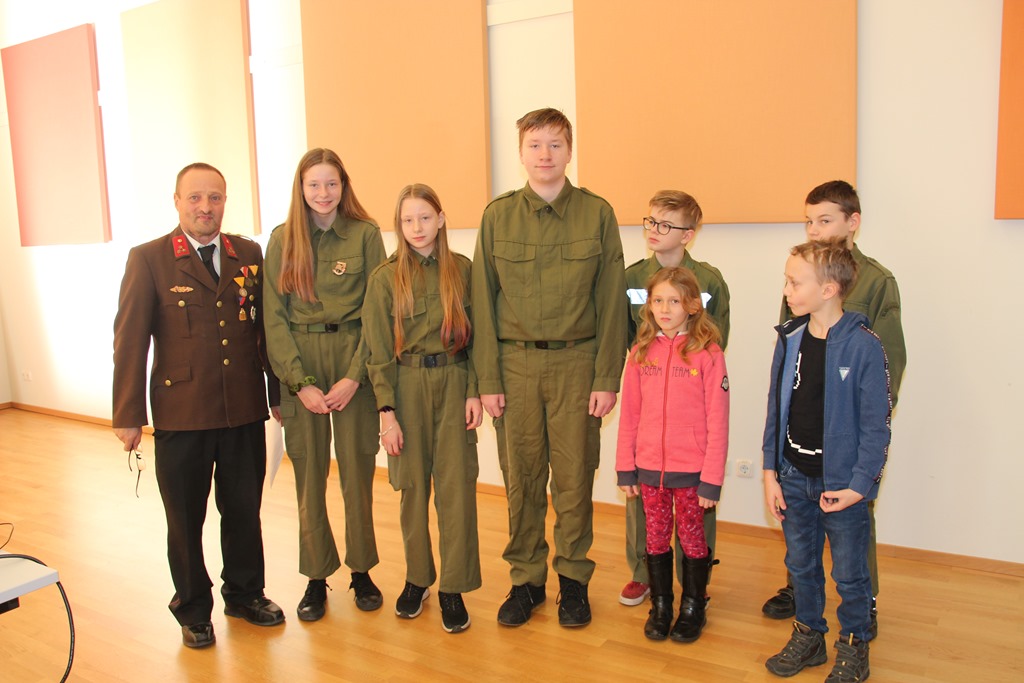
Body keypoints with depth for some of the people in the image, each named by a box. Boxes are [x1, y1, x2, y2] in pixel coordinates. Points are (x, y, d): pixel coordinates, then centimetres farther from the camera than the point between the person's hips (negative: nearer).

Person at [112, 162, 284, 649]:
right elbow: (129, 341, -4)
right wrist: (128, 415, -6)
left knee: (244, 510, 16)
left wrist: (278, 392, 10)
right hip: (181, 415, -2)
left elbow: (266, 328, 8)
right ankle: (194, 612, 32)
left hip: (245, 412, 3)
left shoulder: (249, 254, 6)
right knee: (185, 519, 12)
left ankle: (245, 595, 37)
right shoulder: (148, 260, -3)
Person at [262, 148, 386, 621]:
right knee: (308, 474, 7)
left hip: (353, 356, -1)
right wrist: (300, 382, -8)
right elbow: (273, 316, 0)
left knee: (357, 471, 5)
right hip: (299, 362, 1)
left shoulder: (365, 234, 0)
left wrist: (353, 376, -11)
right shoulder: (282, 240, 4)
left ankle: (361, 570, 23)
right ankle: (316, 577, 22)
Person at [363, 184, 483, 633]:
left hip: (454, 383, 0)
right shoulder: (385, 278, 0)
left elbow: (474, 336, 4)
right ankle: (417, 577, 27)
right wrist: (387, 411, -6)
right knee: (413, 485, 9)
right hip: (407, 385, 0)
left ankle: (453, 587, 13)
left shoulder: (462, 269, 3)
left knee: (456, 486, 0)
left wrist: (474, 392, -4)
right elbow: (380, 352, -1)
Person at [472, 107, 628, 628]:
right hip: (514, 363, 1)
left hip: (576, 361, -1)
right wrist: (487, 379, -1)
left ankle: (573, 579, 24)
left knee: (574, 477, 5)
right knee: (521, 478, 8)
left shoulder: (597, 214, 2)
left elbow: (611, 301, 1)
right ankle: (526, 579, 25)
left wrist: (607, 378, -4)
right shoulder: (497, 215, 5)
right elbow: (483, 301, 4)